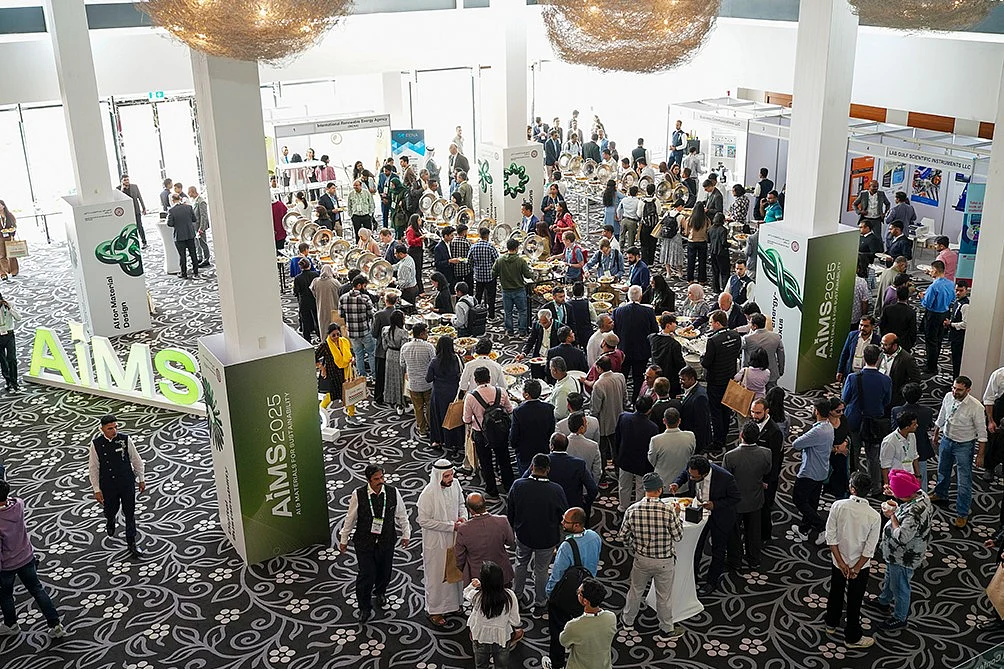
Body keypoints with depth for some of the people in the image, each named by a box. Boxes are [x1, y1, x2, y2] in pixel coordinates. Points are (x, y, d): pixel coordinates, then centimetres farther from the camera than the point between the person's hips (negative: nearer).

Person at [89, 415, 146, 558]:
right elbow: (93, 468, -6)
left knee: (130, 514, 7)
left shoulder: (126, 440, -14)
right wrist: (97, 490, -5)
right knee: (110, 511, 19)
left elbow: (136, 460, -2)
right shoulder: (96, 444, -14)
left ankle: (132, 544, 22)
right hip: (108, 486, 0)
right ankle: (110, 523, 58)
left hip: (127, 484, 0)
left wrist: (141, 480, 5)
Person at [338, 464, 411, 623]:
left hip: (386, 541, 2)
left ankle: (380, 593, 49)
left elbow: (402, 515, 5)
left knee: (385, 571, 16)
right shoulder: (358, 495, -15)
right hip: (364, 542, -2)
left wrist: (406, 534, 10)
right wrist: (344, 540, 5)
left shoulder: (393, 492, -10)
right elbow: (350, 519, -3)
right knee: (366, 574, -2)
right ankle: (364, 608, 20)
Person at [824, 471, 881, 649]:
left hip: (838, 561, 2)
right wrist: (855, 569, -8)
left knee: (835, 593, 25)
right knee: (854, 601, 16)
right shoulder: (874, 516, -23)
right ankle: (852, 637, 33)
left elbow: (831, 537, -15)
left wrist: (841, 563, -8)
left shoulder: (838, 506, -21)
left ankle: (831, 624, 47)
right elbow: (869, 550, -19)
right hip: (860, 565, -2)